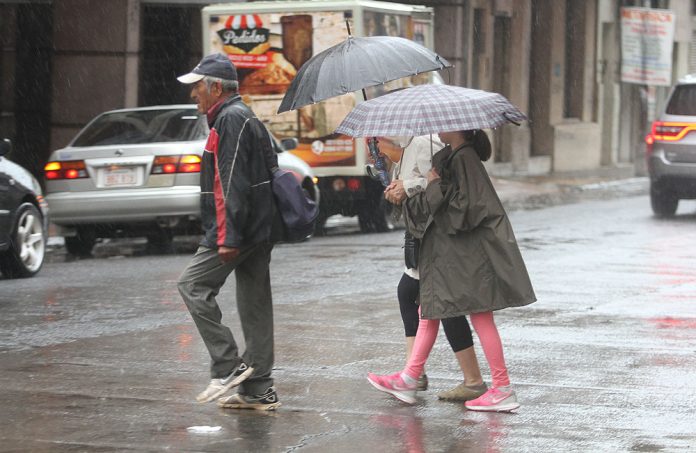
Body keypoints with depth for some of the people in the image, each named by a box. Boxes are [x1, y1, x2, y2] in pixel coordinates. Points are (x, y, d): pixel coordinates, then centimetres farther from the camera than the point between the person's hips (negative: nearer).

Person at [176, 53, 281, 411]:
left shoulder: (230, 120, -12)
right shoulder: (245, 118, 22)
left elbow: (233, 184, -20)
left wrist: (228, 237, -23)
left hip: (238, 228, -10)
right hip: (260, 231, 10)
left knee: (193, 285, -7)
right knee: (254, 304, 9)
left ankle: (228, 367, -10)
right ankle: (259, 390, 11)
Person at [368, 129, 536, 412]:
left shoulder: (464, 158, -18)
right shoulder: (448, 156, 11)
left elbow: (467, 206, -24)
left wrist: (437, 186, -15)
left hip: (471, 249, -10)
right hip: (445, 251, 10)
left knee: (480, 316, -5)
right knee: (429, 310, 13)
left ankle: (503, 390, 0)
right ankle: (409, 380, 19)